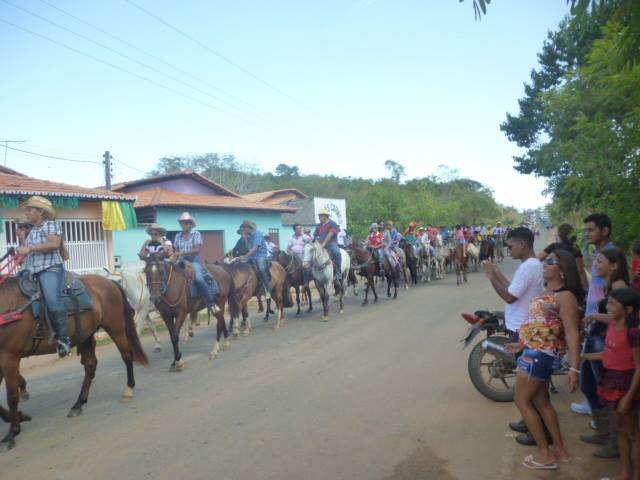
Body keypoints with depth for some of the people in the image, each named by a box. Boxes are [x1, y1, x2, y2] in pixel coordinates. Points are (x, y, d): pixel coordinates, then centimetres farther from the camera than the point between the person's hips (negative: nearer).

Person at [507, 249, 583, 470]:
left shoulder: (565, 296, -17)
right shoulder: (547, 292, 12)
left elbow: (572, 334, -24)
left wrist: (574, 368, -28)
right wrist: (523, 344, 23)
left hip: (541, 354, -10)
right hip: (534, 352, 10)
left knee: (522, 401, 1)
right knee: (541, 401, 18)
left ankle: (545, 454, 11)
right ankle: (560, 449, 30)